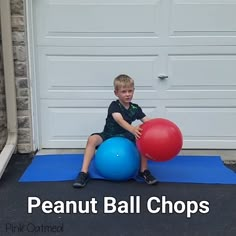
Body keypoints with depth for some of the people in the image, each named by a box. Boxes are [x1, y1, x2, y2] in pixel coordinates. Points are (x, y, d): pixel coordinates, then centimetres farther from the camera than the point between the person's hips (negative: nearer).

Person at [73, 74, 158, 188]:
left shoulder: (135, 108, -3)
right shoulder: (114, 106, -17)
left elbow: (147, 121, -9)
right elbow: (119, 120, -37)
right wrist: (132, 129, -56)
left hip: (125, 136, 3)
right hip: (109, 135, -3)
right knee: (92, 139, -32)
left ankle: (144, 171, -13)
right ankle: (84, 172, -26)